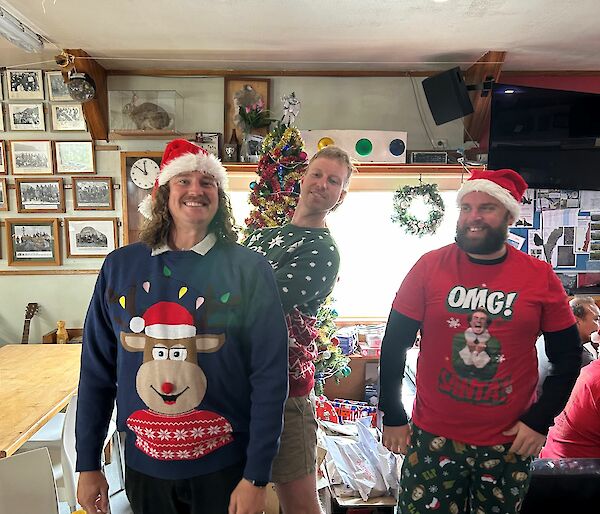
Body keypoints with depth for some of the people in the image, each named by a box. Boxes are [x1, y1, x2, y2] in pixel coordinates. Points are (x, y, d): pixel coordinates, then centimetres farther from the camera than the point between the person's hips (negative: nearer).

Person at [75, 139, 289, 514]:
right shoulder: (120, 266, -4)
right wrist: (88, 465, 5)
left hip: (226, 467, -2)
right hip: (143, 467, 3)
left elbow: (270, 377, -12)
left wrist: (256, 478, -12)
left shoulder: (249, 269, -12)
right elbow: (97, 370, 2)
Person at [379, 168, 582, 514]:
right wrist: (393, 417, -2)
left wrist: (540, 420, -2)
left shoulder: (540, 277, -5)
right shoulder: (430, 266, -9)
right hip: (433, 437, -1)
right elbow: (395, 344, -4)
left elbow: (569, 355, 4)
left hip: (510, 442, 2)